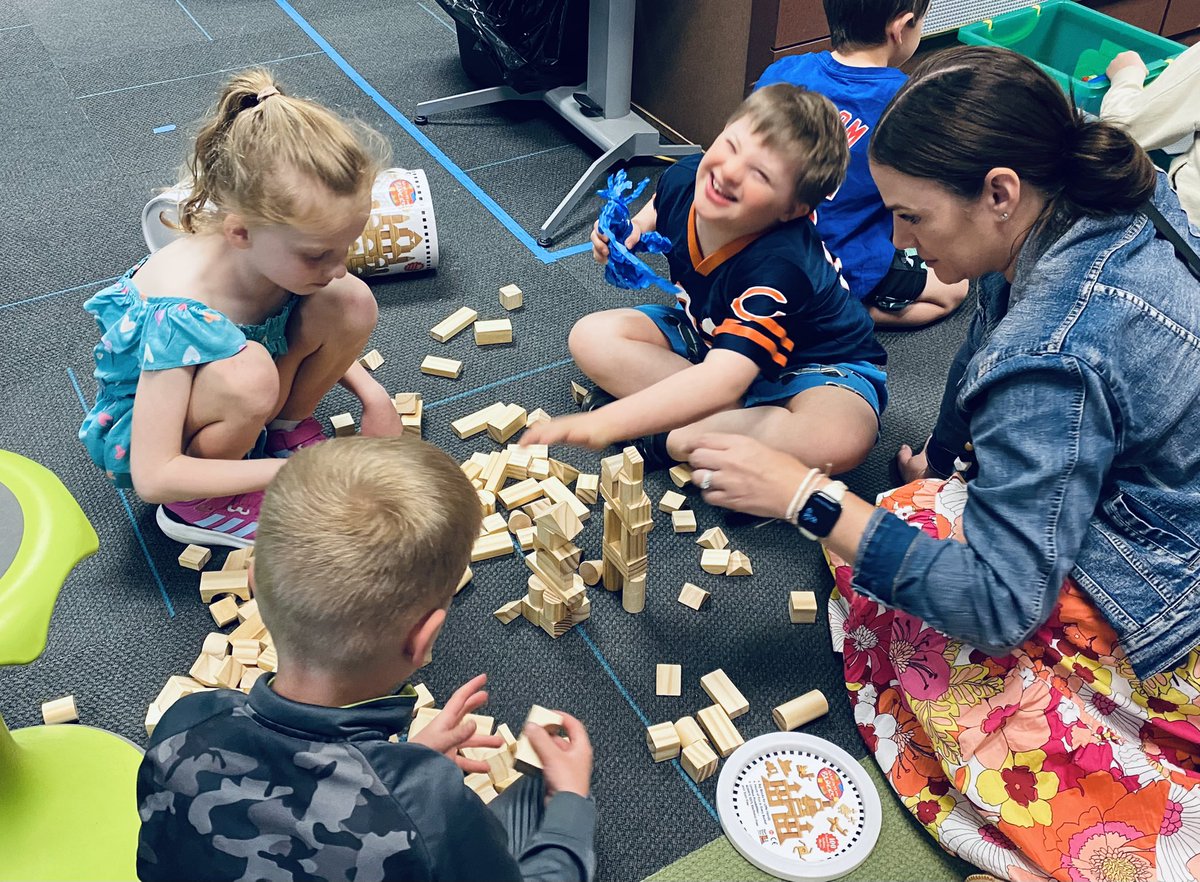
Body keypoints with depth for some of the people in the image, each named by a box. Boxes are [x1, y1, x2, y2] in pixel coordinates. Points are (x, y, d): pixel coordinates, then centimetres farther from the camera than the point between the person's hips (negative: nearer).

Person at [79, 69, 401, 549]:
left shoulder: (284, 250, -20)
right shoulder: (177, 310, -38)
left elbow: (317, 332, 6)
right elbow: (153, 477, -35)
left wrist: (371, 393, -10)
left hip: (237, 403, 6)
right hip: (140, 431, -5)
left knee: (352, 303, -18)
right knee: (248, 371, -40)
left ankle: (288, 426, 5)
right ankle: (197, 506, -11)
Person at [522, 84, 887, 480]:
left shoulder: (779, 268, -39)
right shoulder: (684, 179, -18)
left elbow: (721, 379, -51)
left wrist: (602, 424, -58)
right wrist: (629, 235, -14)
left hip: (813, 363, -6)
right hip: (709, 331, 7)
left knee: (842, 439, -40)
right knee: (591, 337, -14)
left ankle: (665, 441, -26)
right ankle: (747, 422, -19)